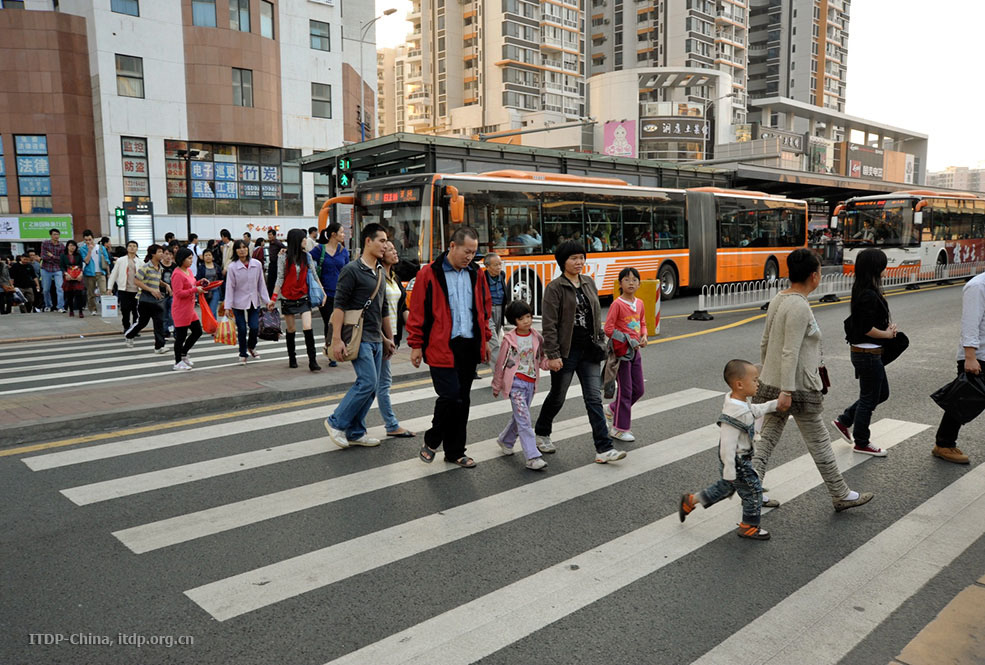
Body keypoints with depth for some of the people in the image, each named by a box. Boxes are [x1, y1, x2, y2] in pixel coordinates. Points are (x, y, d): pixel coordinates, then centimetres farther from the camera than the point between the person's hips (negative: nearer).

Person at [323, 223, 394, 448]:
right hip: (359, 337, -8)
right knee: (368, 382, -14)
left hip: (376, 339, 8)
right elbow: (339, 305, -13)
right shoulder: (352, 270, -9)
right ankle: (336, 422, 2)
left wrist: (389, 338, 22)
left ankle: (355, 433, 17)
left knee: (371, 386, 7)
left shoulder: (381, 273, 16)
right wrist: (336, 339, -19)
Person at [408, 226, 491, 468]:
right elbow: (417, 311, -5)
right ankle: (431, 440, 15)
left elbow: (484, 308, 19)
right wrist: (416, 345, -5)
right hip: (442, 348, -6)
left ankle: (455, 451, 23)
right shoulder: (429, 274, -6)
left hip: (469, 346, 6)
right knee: (451, 397, -11)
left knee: (463, 400, 10)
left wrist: (484, 339, 15)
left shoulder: (475, 275, 10)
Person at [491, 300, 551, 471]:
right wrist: (496, 386, 8)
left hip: (530, 383, 5)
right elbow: (500, 364, 2)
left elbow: (541, 360, 10)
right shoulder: (509, 339, -7)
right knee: (524, 418, -11)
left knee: (520, 416, 16)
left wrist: (549, 362, -13)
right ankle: (533, 457, -13)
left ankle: (505, 440, 41)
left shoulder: (537, 338, 3)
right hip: (515, 382, -5)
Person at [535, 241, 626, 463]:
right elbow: (550, 325, -14)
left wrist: (601, 340, 14)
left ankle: (603, 448, -1)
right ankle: (541, 433, 35)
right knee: (557, 396, 11)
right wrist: (552, 355, -18)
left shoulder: (589, 282, 9)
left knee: (594, 398, 0)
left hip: (589, 351, 5)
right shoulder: (555, 288, -10)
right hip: (566, 352, -5)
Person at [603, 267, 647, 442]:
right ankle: (620, 428, 9)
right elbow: (608, 329, -15)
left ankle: (613, 410, 34)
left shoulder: (639, 303, 7)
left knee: (638, 389, 12)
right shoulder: (617, 304, -13)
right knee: (625, 390, -2)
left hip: (635, 351, 7)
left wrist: (644, 336, 0)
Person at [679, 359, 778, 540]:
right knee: (753, 491, 5)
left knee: (725, 487, 25)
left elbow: (755, 411, 21)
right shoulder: (735, 414, -33)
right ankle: (748, 527, 24)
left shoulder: (740, 402, -2)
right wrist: (729, 471, -25)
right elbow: (727, 444, -30)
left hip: (740, 459, 10)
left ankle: (689, 501, 35)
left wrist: (777, 403, 20)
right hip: (737, 462, -10)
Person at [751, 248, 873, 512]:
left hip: (770, 383, 8)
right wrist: (786, 391, -24)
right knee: (819, 443, 8)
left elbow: (764, 344, 14)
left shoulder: (777, 300, 7)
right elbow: (790, 353, -24)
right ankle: (841, 496, 24)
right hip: (798, 388, -8)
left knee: (767, 439, 11)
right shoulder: (799, 307, -20)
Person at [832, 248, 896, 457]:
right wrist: (888, 334, -8)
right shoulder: (869, 295, -22)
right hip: (868, 354, -10)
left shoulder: (861, 291, 7)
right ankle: (861, 443, 19)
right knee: (869, 398, 5)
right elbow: (867, 329, -24)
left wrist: (887, 328, 4)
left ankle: (844, 421, 27)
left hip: (862, 352, 10)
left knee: (881, 393, 21)